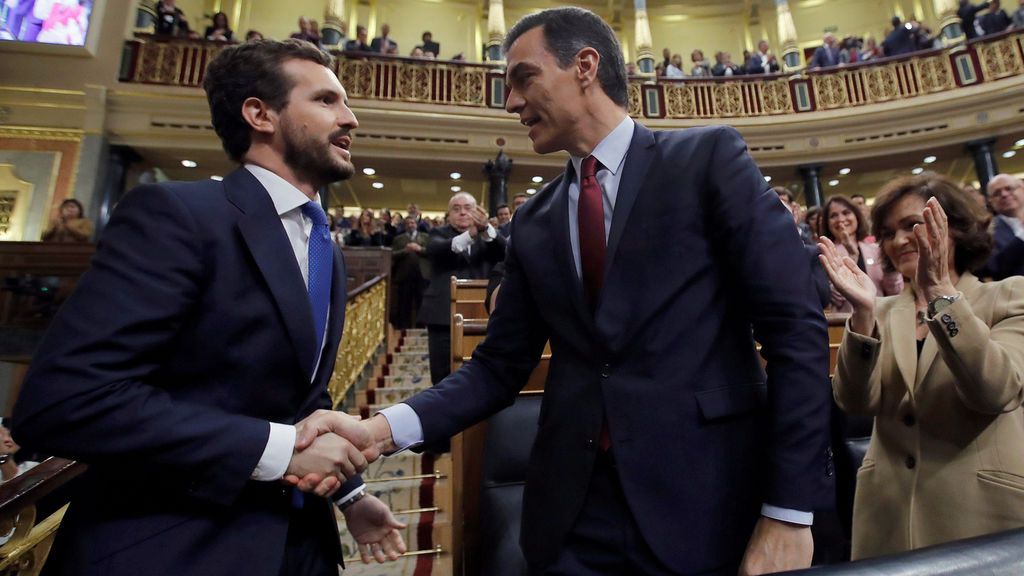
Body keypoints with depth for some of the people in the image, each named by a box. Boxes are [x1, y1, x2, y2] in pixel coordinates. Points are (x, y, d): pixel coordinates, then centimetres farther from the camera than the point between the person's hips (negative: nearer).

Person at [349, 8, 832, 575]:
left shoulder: (710, 156, -3)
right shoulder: (533, 222, 7)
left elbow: (795, 330, -8)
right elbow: (498, 366, 5)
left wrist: (789, 511, -11)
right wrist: (385, 427, -9)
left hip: (703, 503, -3)